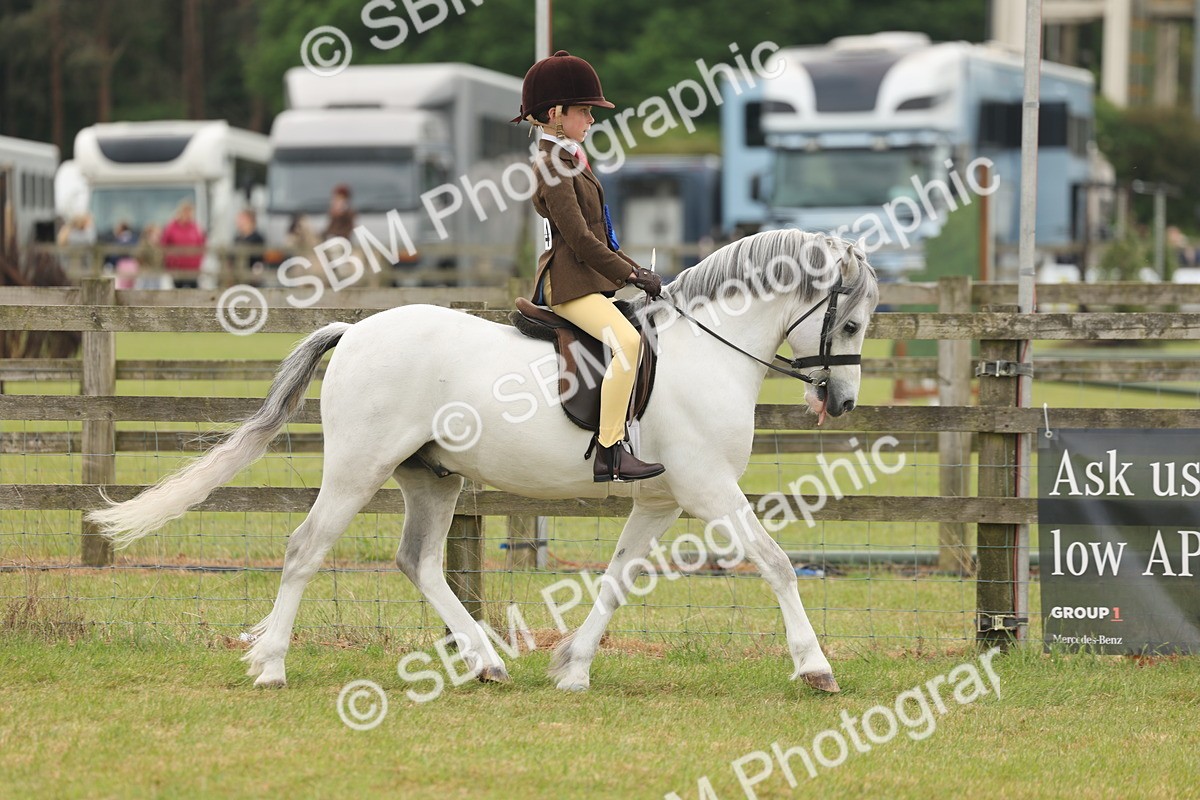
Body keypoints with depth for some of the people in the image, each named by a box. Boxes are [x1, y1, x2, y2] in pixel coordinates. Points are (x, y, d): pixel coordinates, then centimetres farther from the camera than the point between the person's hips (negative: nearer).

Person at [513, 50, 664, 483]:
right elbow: (581, 240, -18)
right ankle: (609, 452, -31)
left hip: (591, 279, 11)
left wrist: (635, 270, 13)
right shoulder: (553, 169, -13)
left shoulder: (567, 163, 19)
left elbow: (597, 236, 23)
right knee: (626, 341, -29)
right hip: (569, 281, -11)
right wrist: (631, 275, -15)